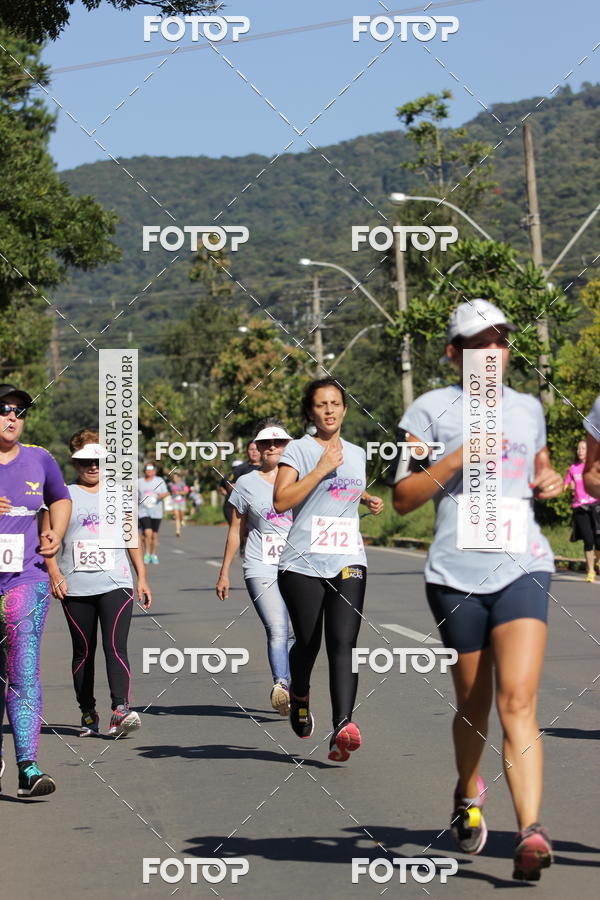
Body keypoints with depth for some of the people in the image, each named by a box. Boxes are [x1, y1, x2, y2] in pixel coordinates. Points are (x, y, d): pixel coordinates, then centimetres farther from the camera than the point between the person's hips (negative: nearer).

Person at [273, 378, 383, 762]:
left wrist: (368, 499, 15)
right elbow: (281, 500, -12)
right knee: (308, 643, 7)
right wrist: (321, 469, -15)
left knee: (343, 644, -13)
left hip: (348, 562, 3)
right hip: (304, 563, -3)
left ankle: (342, 729, -25)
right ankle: (299, 696, 41)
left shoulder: (357, 454, 17)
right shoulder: (298, 449, 0)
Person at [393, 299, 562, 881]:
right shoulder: (431, 408, 3)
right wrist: (460, 457, -13)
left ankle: (530, 832, -24)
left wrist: (549, 482, 10)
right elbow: (402, 497, -1)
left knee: (517, 700, -15)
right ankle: (467, 795, 39)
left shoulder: (529, 408, 16)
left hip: (523, 566, 1)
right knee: (473, 704, 9)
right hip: (456, 571, -1)